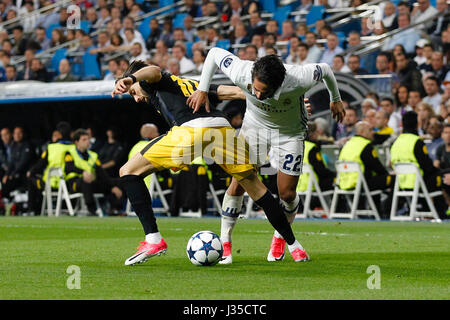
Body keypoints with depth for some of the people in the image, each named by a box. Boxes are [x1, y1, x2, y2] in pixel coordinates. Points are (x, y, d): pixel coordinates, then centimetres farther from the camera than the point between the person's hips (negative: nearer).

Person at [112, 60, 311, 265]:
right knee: (254, 186, 21)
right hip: (222, 125, 6)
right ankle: (293, 245, 26)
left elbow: (153, 71, 0)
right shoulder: (194, 85, 40)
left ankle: (153, 239, -4)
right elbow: (232, 91, 29)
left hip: (189, 128, -6)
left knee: (128, 172, 8)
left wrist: (130, 79, -20)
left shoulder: (153, 82, 25)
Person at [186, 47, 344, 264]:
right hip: (254, 124, 1)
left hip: (290, 132, -1)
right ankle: (224, 243, 1)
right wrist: (202, 90, -16)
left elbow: (324, 70, -16)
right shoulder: (241, 73, -35)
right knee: (239, 183, -11)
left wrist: (336, 100, 2)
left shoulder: (298, 80, -39)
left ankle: (280, 238, 28)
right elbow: (214, 53, -16)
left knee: (287, 193, -2)